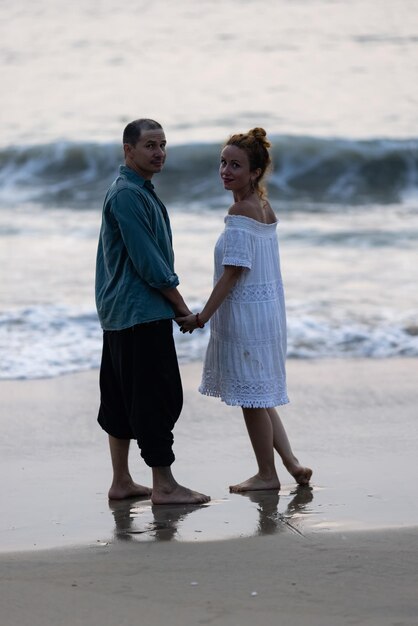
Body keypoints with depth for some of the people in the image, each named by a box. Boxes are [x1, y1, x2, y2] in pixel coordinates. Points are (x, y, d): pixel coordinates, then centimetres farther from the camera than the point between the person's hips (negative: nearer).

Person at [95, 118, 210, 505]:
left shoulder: (140, 192, 17)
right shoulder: (127, 195, -16)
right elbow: (147, 261, -19)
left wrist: (172, 303, 16)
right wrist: (181, 305, -11)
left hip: (120, 314, 11)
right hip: (142, 313, -11)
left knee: (122, 398, 11)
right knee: (158, 397, -7)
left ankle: (122, 483, 17)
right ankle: (163, 485, -3)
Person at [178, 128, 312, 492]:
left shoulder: (240, 212, -18)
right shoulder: (265, 207, 9)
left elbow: (232, 273, -20)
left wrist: (202, 317, -17)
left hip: (244, 312, -9)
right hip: (267, 309, 9)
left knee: (252, 397, 3)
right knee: (259, 396, 18)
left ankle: (267, 474, 12)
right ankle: (292, 463, 15)